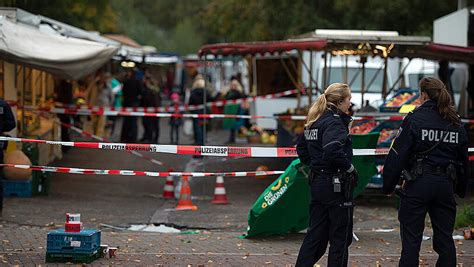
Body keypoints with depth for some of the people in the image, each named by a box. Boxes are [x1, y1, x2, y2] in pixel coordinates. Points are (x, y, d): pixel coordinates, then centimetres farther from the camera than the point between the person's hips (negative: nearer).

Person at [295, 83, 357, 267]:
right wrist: (349, 167, -17)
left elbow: (301, 148, 22)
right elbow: (332, 150, -31)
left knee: (316, 234, 13)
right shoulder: (334, 122, -16)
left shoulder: (315, 121, 11)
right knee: (341, 237, 2)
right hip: (336, 185, -9)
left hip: (317, 182, 9)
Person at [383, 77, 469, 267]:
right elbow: (464, 161, 16)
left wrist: (388, 185, -2)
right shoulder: (455, 124, 9)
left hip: (418, 184, -5)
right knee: (445, 239, 11)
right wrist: (461, 189, 26)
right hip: (445, 185, 5)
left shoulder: (414, 119, -7)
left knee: (411, 239, 0)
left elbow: (397, 156, -10)